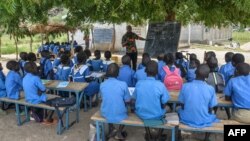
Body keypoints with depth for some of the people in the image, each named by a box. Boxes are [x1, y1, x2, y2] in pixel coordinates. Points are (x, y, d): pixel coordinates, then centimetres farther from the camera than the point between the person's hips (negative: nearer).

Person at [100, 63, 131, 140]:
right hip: (120, 115, -2)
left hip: (106, 115, 2)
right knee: (125, 110, 33)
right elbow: (128, 101, -6)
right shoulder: (123, 84, -17)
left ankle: (111, 130, 35)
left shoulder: (102, 85, -9)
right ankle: (119, 133, 26)